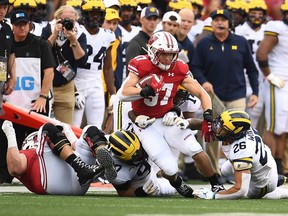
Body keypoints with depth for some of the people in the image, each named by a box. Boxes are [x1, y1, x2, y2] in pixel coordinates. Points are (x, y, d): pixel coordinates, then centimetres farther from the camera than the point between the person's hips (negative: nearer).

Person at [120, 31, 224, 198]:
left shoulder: (179, 69, -5)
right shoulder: (142, 66, -15)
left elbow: (201, 93, -1)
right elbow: (124, 94, -21)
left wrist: (208, 113, -19)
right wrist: (144, 91, -39)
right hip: (147, 125, -3)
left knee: (197, 152, -13)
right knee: (170, 169, -14)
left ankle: (216, 185, 10)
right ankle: (178, 184, 23)